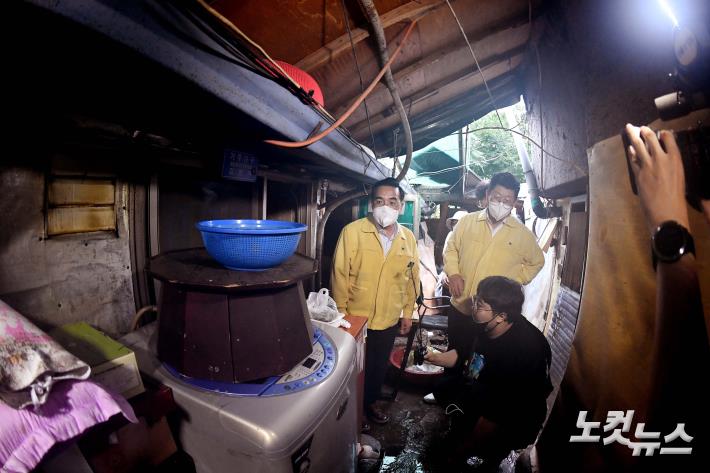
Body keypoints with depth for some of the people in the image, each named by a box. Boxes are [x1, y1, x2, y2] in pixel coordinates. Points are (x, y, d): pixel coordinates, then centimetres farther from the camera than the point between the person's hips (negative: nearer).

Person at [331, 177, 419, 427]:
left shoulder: (408, 238, -2)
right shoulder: (353, 231, -16)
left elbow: (412, 277, 7)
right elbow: (340, 274, -12)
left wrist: (408, 311, 11)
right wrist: (341, 312, -9)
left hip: (389, 321, 4)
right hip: (355, 318, -4)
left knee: (379, 367, 24)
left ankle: (370, 403, 50)